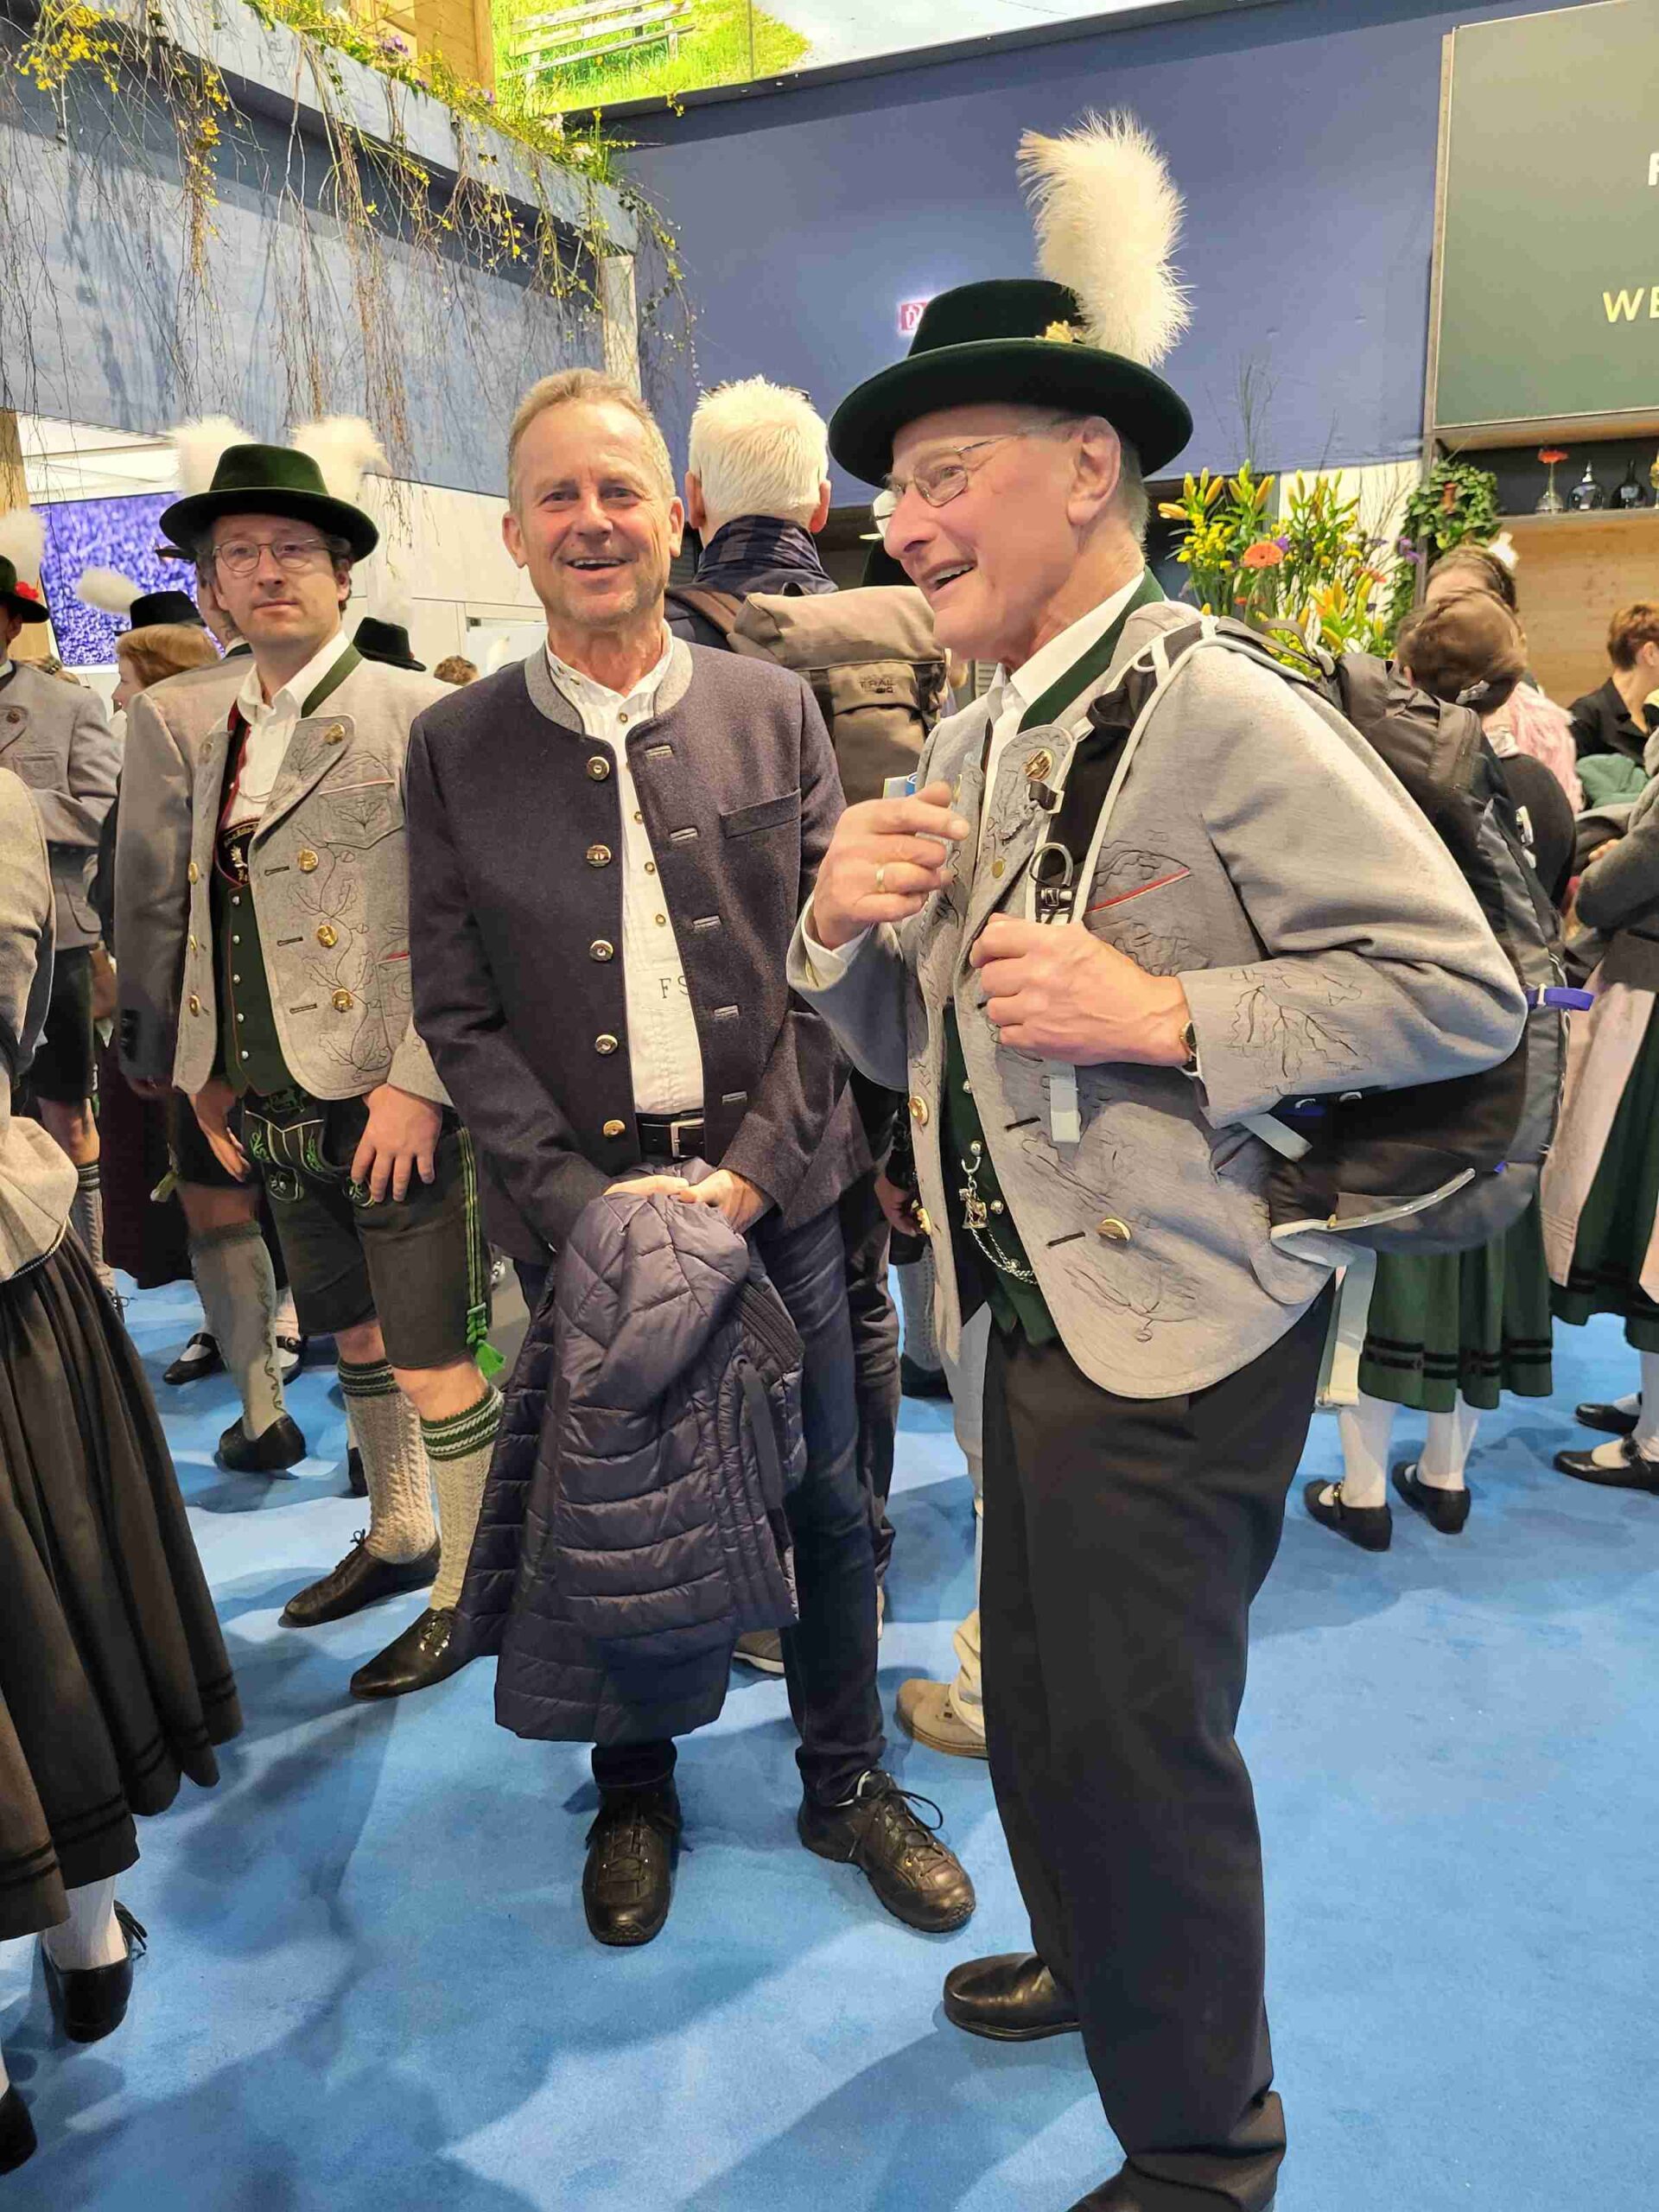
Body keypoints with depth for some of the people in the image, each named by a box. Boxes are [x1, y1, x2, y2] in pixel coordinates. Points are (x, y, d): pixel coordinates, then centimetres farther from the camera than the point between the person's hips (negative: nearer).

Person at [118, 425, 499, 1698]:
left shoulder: (417, 717, -8)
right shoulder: (181, 724, 8)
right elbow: (157, 910, 13)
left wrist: (419, 1082, -17)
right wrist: (200, 1075, 9)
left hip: (398, 1104, -6)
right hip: (274, 1108, 6)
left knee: (437, 1363, 1)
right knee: (353, 1339, 22)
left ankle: (467, 1593, 22)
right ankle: (399, 1537, 43)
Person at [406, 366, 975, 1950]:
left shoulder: (771, 710, 1)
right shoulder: (456, 748, 0)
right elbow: (458, 1014, -2)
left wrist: (751, 1170, -10)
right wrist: (590, 1202, -11)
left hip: (769, 1186, 1)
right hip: (577, 1206, 0)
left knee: (825, 1499, 12)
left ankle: (847, 1785, 37)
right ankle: (634, 1795, 39)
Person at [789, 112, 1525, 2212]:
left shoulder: (1220, 715, -15)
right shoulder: (962, 746, 9)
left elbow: (1462, 987, -17)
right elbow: (910, 1048, 12)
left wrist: (1169, 1019, -25)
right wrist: (844, 928, -9)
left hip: (1172, 1331, -7)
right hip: (1028, 1312, 8)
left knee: (1135, 1742, 4)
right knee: (1039, 1704, 23)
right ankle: (1090, 1960, 50)